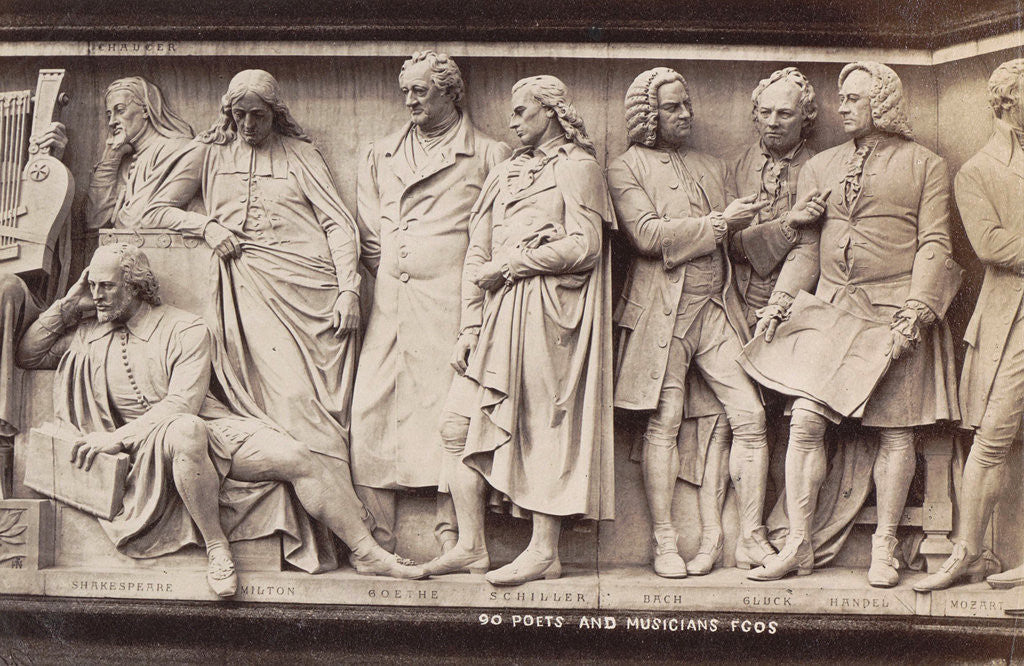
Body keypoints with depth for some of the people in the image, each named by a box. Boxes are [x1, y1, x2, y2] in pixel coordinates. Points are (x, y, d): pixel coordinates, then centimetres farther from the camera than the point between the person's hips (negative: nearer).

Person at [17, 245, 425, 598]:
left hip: (211, 429, 1)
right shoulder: (88, 335, 15)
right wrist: (68, 303, 7)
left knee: (297, 458, -23)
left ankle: (368, 554, -14)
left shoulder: (185, 330, 0)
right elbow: (27, 355, 17)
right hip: (151, 448, 0)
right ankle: (215, 547, -29)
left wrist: (117, 437, -18)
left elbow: (182, 403, -10)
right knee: (185, 430, -41)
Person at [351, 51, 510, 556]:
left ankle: (451, 538, -1)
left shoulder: (489, 156, 7)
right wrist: (390, 275, 11)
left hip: (452, 305, -4)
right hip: (390, 305, 4)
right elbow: (368, 234, 21)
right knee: (369, 414, -4)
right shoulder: (380, 156, 21)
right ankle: (379, 545, 0)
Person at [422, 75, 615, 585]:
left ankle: (544, 551, 0)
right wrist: (470, 326, 8)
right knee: (460, 423, -1)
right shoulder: (504, 174, 22)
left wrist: (508, 264, -6)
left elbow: (584, 247, -11)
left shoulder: (577, 168, 2)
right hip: (499, 313, 7)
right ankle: (470, 546, 4)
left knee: (545, 427, -6)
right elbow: (478, 252, 17)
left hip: (549, 313, -7)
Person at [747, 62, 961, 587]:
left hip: (895, 312, -3)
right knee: (805, 422, -7)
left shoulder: (925, 165, 5)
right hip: (831, 308, 3)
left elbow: (934, 244, -2)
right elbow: (806, 246, 15)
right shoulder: (819, 167, 16)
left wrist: (915, 310, -14)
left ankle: (884, 546, 12)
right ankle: (798, 544, 1)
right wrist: (779, 303, 3)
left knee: (896, 430, 0)